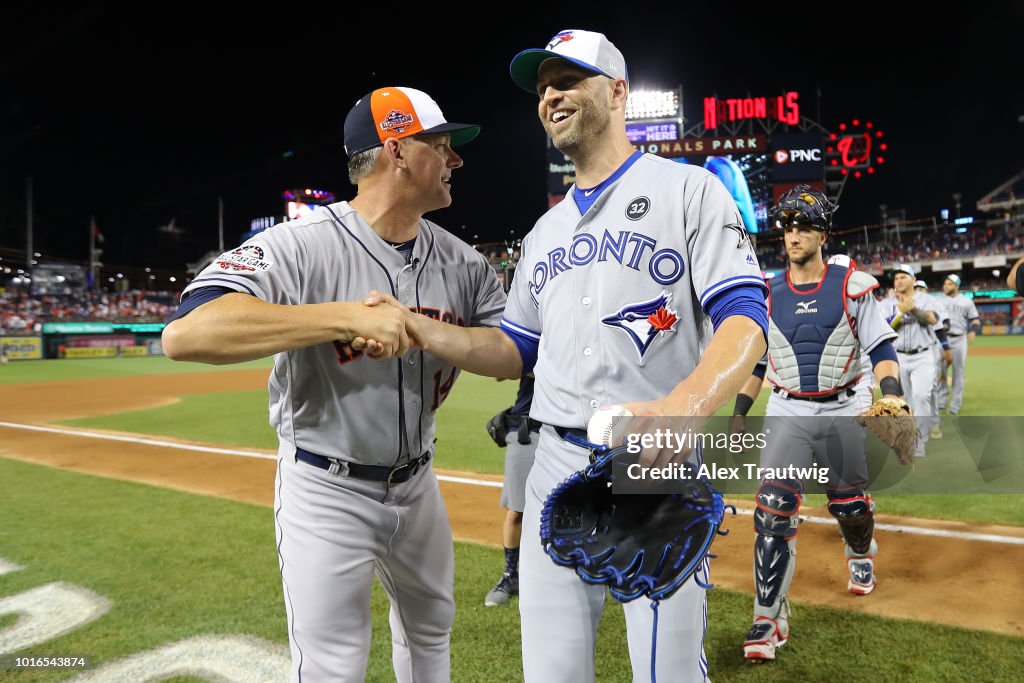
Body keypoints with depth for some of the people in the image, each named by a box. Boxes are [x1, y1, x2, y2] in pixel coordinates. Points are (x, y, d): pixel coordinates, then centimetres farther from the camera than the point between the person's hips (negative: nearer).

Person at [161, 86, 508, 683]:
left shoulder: (464, 263, -2)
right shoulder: (300, 245, -20)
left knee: (432, 632, 25)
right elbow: (185, 334, -33)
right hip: (326, 493, -6)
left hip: (417, 483, 6)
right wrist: (350, 316, -38)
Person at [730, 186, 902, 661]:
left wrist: (890, 393, -20)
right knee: (773, 510, -13)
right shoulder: (766, 294, 3)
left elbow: (881, 348, -3)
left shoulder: (851, 286, -2)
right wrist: (739, 414, 8)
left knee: (850, 506, 13)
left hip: (844, 413, 0)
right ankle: (769, 619, -4)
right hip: (787, 414, 1)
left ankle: (861, 555, 51)